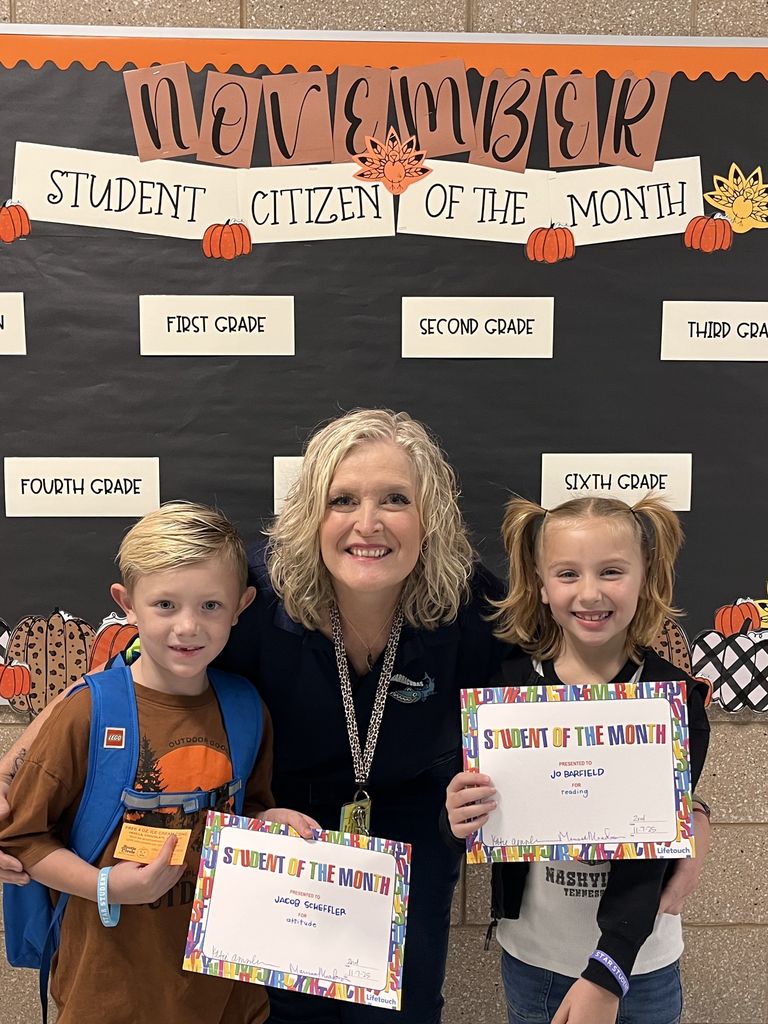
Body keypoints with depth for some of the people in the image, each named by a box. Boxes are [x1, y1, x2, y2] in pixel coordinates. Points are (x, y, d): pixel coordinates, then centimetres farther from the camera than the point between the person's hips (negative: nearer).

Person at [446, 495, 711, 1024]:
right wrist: (460, 822, -26)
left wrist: (606, 972, -25)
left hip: (638, 963, -1)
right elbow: (484, 827, -5)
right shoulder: (508, 681, -11)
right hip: (531, 956, 1)